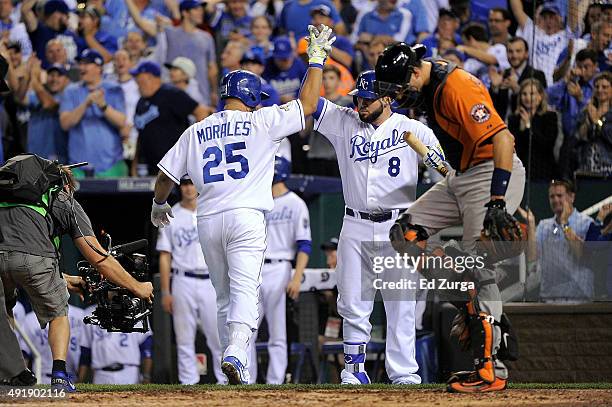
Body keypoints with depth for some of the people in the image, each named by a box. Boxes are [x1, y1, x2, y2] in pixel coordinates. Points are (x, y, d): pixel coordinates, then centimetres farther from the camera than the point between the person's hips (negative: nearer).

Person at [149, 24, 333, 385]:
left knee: (225, 297, 13)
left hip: (208, 220, 4)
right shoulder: (261, 123, 1)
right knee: (245, 291, -14)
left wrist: (159, 203, 37)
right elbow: (307, 104, 4)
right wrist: (317, 58, 14)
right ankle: (236, 354, -36)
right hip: (246, 217, -4)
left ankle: (237, 372, 13)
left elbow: (166, 174, 17)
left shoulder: (196, 132, 12)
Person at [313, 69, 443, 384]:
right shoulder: (344, 124, 10)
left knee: (400, 304, -4)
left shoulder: (413, 131, 3)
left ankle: (403, 372, 0)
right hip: (355, 227, 3)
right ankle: (354, 367, 11)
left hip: (397, 227, -3)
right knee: (353, 303, 2)